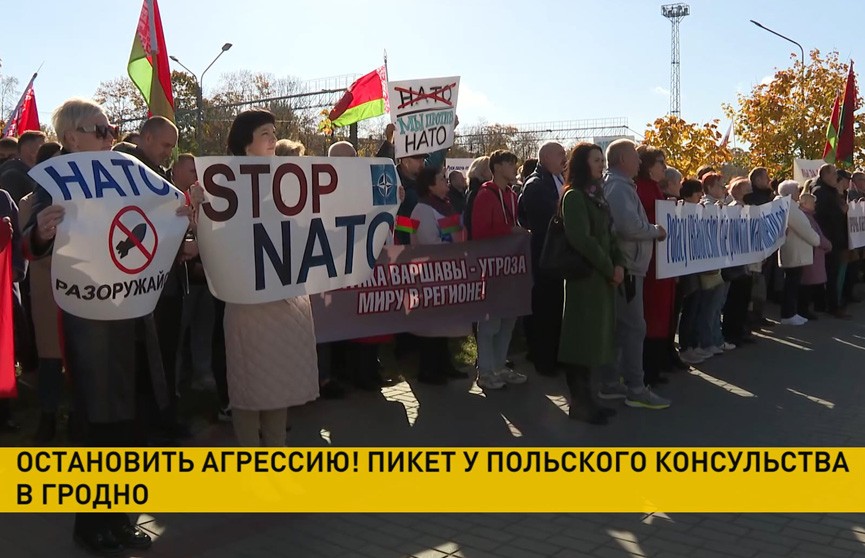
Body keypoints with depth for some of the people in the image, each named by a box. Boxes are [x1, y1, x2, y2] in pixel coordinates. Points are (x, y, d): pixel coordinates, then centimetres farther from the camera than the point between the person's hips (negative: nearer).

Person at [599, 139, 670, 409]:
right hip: (625, 267, -10)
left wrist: (650, 229, 13)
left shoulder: (613, 185, 17)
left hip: (619, 267, 10)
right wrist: (656, 231, -10)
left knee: (617, 326, 12)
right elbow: (630, 227, -26)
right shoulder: (619, 187, -15)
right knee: (634, 327, -6)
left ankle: (610, 384, 18)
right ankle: (635, 389, -1)